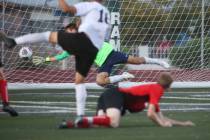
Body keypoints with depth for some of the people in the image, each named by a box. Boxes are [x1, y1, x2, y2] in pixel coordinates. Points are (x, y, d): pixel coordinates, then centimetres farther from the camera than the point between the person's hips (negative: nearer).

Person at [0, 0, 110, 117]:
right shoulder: (106, 13, 26)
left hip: (83, 40, -6)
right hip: (94, 50, 6)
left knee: (49, 36, 6)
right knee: (79, 80, 14)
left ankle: (13, 42, -4)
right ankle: (80, 114, 6)